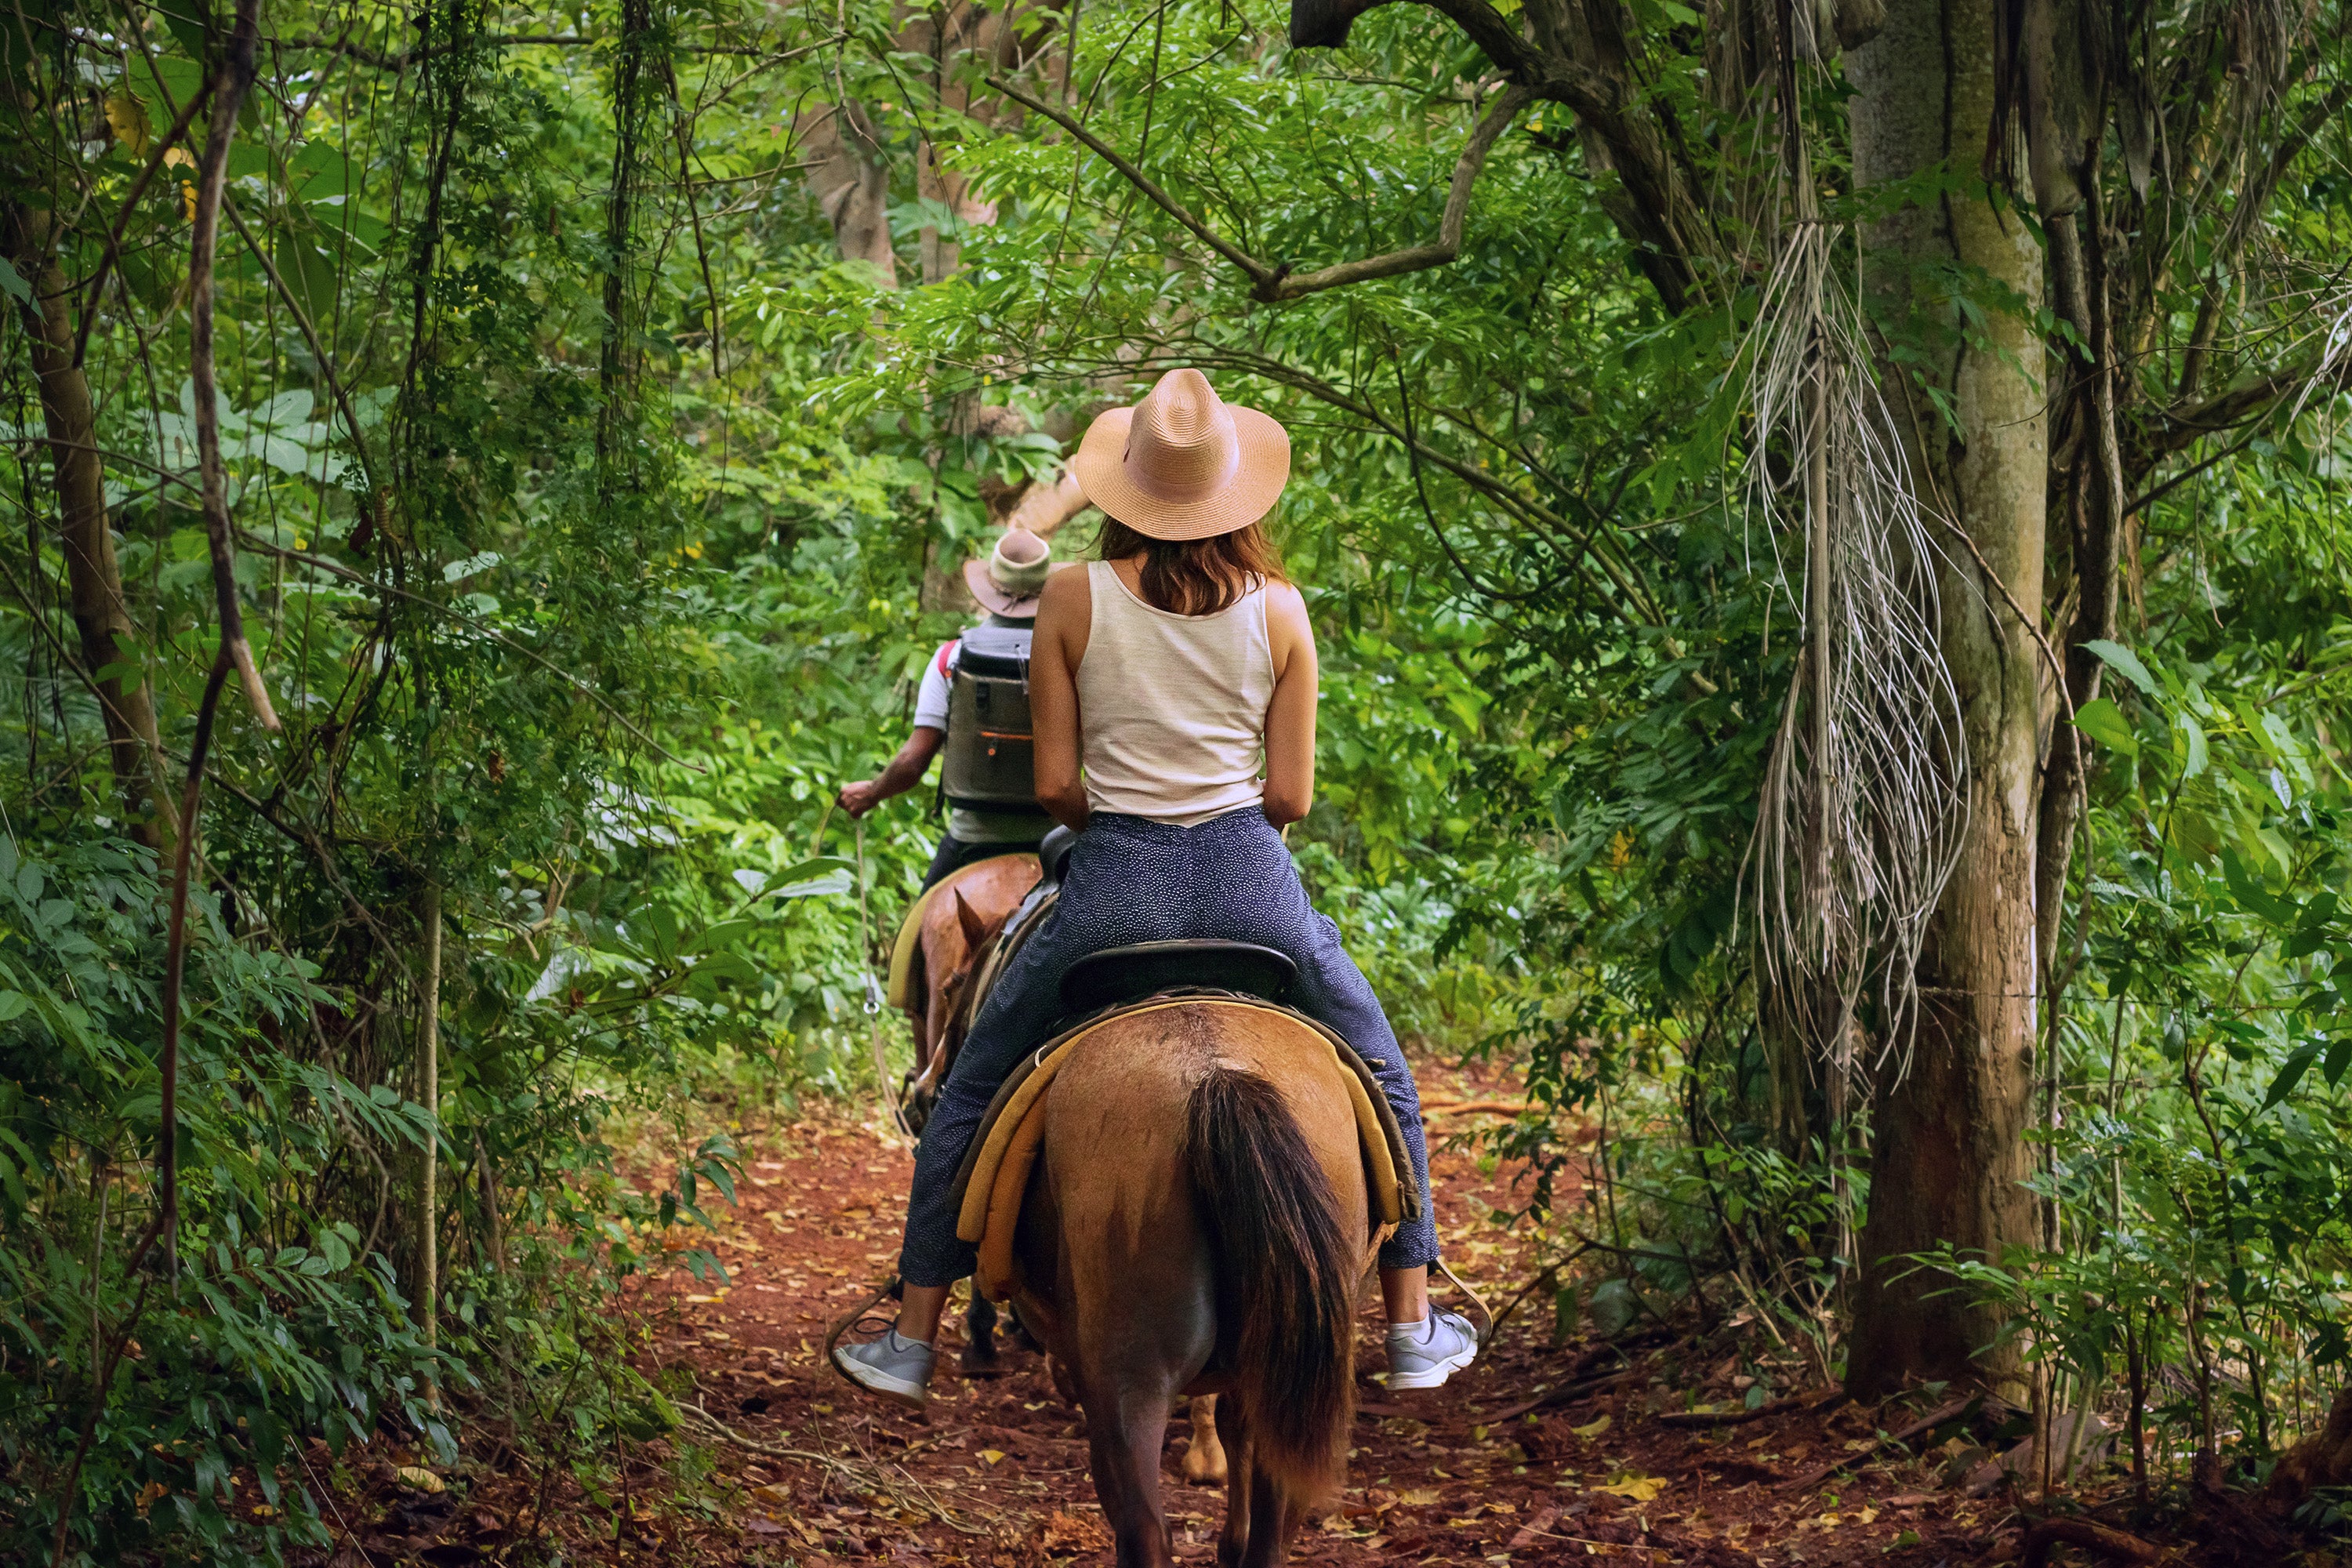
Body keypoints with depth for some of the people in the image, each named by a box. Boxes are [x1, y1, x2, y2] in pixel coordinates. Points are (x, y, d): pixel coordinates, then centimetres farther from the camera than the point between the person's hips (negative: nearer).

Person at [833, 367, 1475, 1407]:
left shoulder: (1073, 600, -4)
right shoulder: (1279, 609, -1)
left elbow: (1055, 786, -2)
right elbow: (1290, 797, 0)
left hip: (1111, 890, -1)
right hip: (1249, 882, 1)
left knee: (970, 1098, 19)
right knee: (1382, 1083, 25)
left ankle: (913, 1342, 23)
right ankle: (1414, 1330, 27)